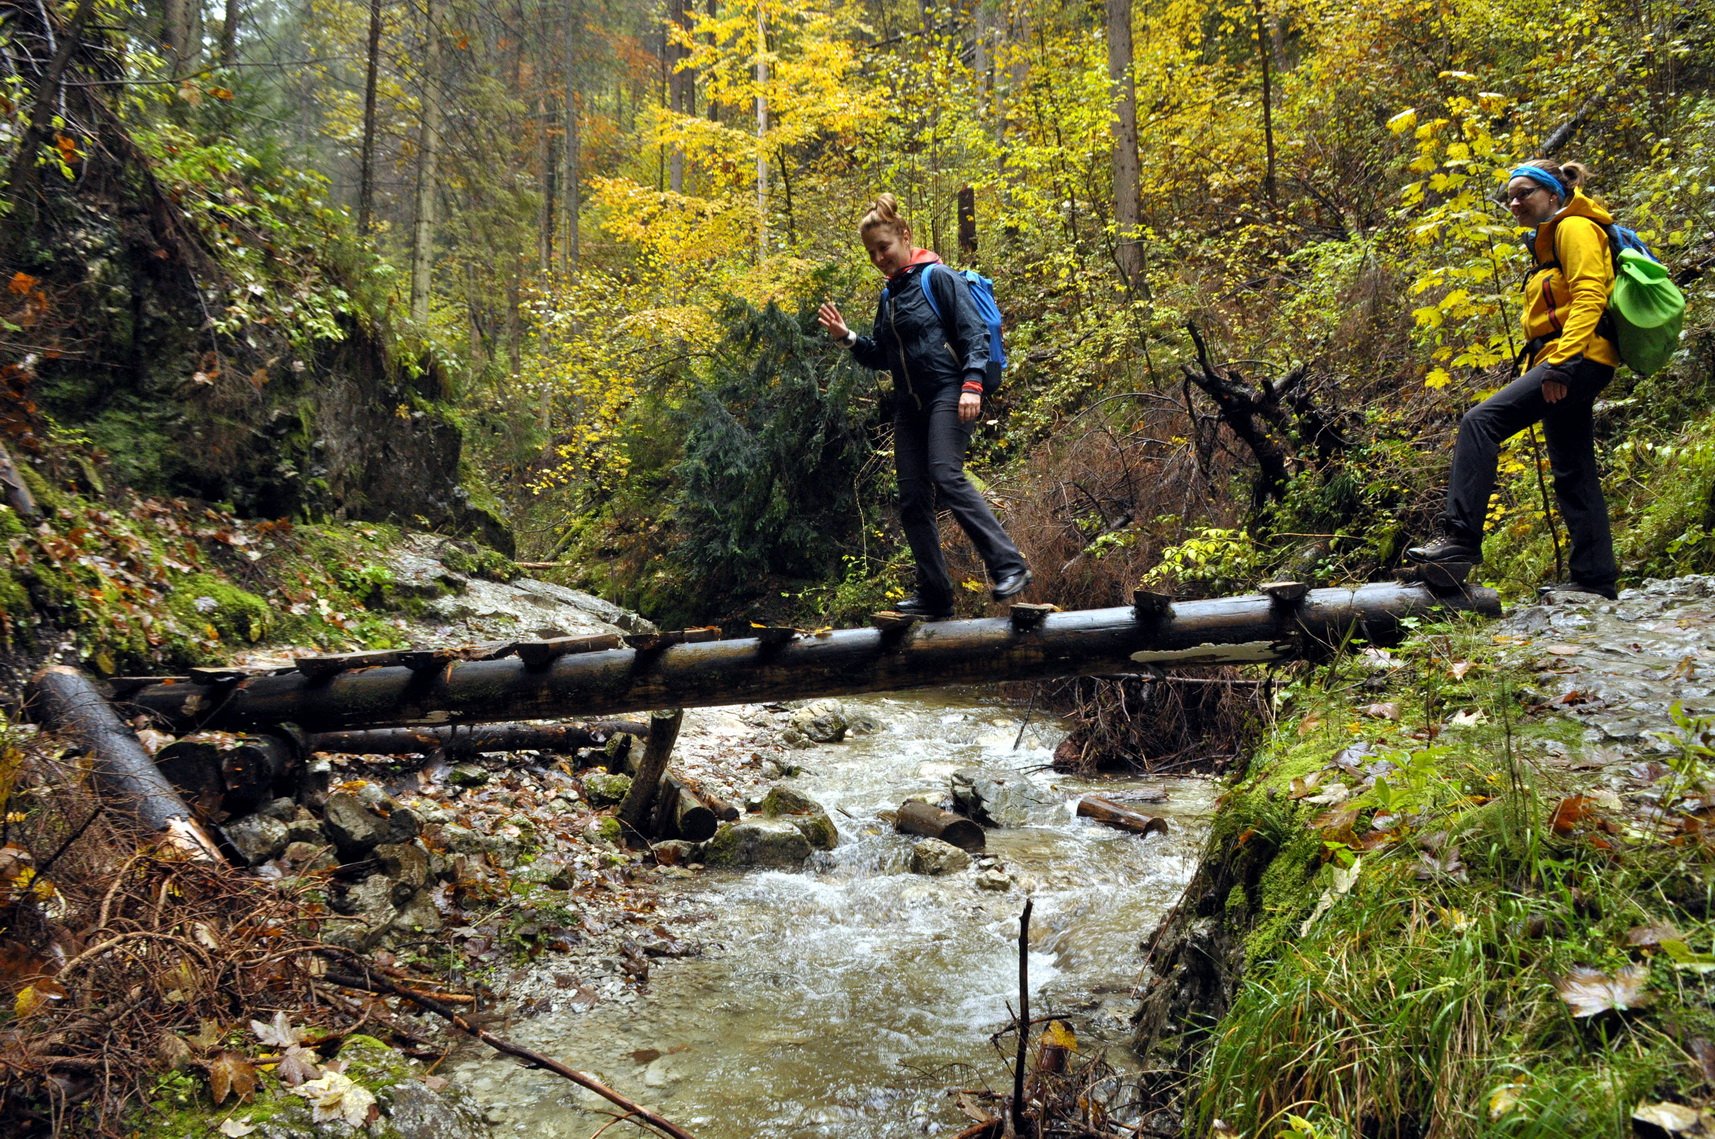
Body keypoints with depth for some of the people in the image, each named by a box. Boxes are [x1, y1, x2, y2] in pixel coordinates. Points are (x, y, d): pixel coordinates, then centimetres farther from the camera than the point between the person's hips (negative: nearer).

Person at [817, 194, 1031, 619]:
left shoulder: (938, 278, -2)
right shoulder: (888, 296, 19)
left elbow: (974, 334, -9)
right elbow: (880, 356, 23)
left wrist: (972, 384, -22)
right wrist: (846, 337, 7)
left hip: (947, 395, -7)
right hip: (909, 404, 8)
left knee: (947, 477, -25)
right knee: (912, 498, 1)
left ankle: (1009, 565, -22)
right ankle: (934, 594, 6)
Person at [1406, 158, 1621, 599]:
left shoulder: (1575, 228, -3)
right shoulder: (1549, 240, 27)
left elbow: (1589, 297, -16)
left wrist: (1561, 363, -25)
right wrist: (1537, 368, 20)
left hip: (1578, 360, -11)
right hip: (1565, 366, 11)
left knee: (1480, 422, -21)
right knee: (1573, 476, 9)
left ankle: (1461, 537, -25)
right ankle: (1595, 577, 11)